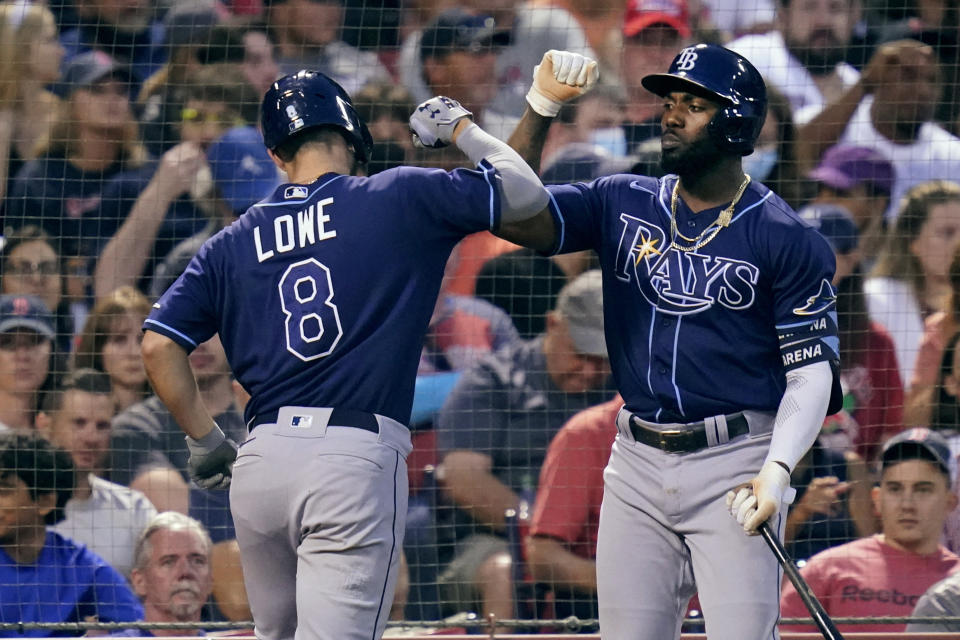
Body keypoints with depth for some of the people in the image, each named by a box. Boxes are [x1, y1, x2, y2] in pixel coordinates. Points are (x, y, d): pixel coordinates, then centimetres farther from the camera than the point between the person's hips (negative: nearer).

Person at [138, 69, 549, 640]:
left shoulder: (234, 243, 13)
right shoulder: (396, 200, 2)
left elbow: (159, 344, 8)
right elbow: (525, 194, 5)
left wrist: (205, 440, 16)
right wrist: (461, 128, 20)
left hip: (261, 462, 5)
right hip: (357, 457, -5)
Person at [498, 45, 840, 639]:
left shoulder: (786, 238, -5)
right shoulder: (624, 204, 8)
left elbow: (812, 370, -6)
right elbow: (515, 216, -3)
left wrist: (776, 470, -21)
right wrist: (541, 106, -12)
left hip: (736, 464, -5)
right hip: (638, 464, 5)